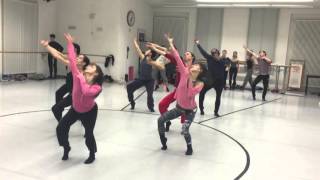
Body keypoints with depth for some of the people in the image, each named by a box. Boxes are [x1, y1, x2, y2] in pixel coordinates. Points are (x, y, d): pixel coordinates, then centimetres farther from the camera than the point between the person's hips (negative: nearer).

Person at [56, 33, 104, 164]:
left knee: (88, 134, 1)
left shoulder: (97, 87, -32)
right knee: (61, 128, 0)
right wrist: (70, 43, -24)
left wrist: (82, 79, -40)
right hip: (75, 109, 4)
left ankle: (92, 155, 29)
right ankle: (66, 149, 27)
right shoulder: (78, 76, -24)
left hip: (89, 112, -4)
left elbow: (86, 92, -52)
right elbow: (72, 60, -24)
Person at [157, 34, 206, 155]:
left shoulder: (200, 84, -18)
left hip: (190, 110, -4)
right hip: (179, 107, 4)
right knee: (160, 120, 0)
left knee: (184, 131, -22)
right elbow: (177, 58, -15)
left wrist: (191, 80, -28)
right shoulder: (185, 73, -13)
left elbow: (191, 94, -33)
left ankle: (189, 148, 11)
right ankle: (164, 143, 21)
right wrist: (171, 44, -16)